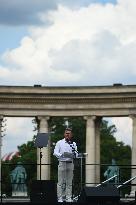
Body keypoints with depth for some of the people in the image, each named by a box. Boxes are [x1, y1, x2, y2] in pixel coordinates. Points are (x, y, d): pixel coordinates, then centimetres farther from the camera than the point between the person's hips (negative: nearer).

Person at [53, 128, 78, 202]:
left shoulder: (73, 144, 13)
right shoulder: (59, 143, 4)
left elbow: (76, 154, 9)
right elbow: (55, 152, -4)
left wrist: (74, 154, -15)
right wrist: (62, 155, -22)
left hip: (70, 163, 3)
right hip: (62, 163, -3)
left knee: (69, 182, 5)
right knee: (61, 182, -4)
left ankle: (68, 198, 8)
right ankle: (60, 198, -3)